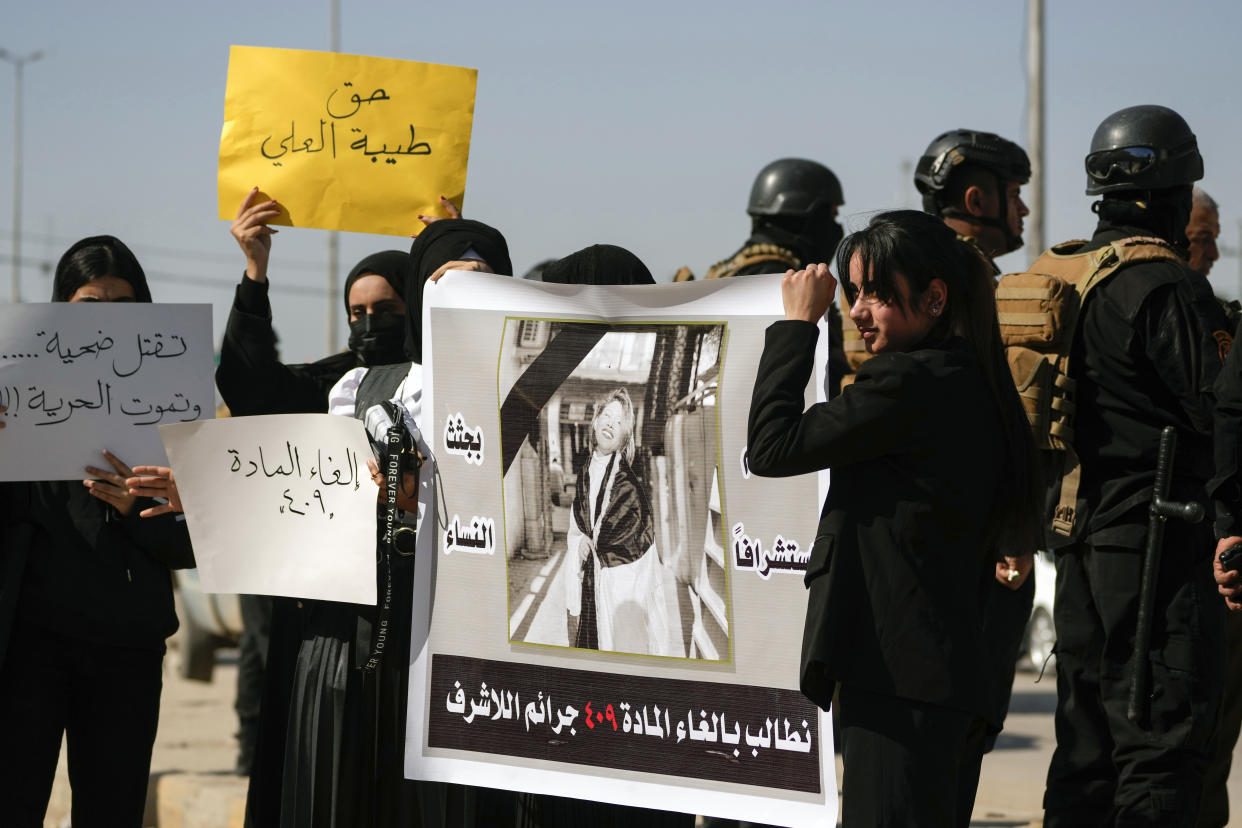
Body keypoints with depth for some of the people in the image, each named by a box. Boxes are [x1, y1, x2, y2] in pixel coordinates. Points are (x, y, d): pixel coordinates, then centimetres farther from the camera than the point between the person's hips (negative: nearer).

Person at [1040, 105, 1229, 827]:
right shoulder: (1166, 287, -15)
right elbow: (1220, 406, -17)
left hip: (1080, 531, 9)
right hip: (1159, 540, -8)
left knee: (1088, 736, 13)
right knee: (1165, 738, -6)